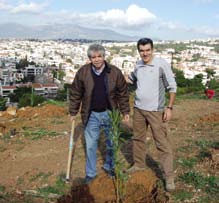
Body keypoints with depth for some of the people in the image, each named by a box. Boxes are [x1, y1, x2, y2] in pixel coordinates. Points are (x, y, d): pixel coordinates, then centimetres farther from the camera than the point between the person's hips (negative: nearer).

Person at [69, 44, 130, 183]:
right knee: (90, 145, 6)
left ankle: (109, 167, 38)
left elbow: (123, 93, 1)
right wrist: (73, 112, 4)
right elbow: (75, 93, 1)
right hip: (91, 115, 0)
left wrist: (125, 111, 0)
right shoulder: (83, 72, -8)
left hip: (110, 113, 1)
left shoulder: (115, 72, -7)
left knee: (111, 143, 15)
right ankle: (91, 173, 22)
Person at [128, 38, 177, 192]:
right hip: (138, 109, 6)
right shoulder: (138, 65, 5)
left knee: (162, 143, -2)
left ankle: (169, 176, 7)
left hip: (155, 111, -6)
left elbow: (172, 87, -10)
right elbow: (131, 80, 26)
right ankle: (139, 164, 38)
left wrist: (170, 107, -13)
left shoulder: (161, 64, -12)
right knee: (138, 138, 18)